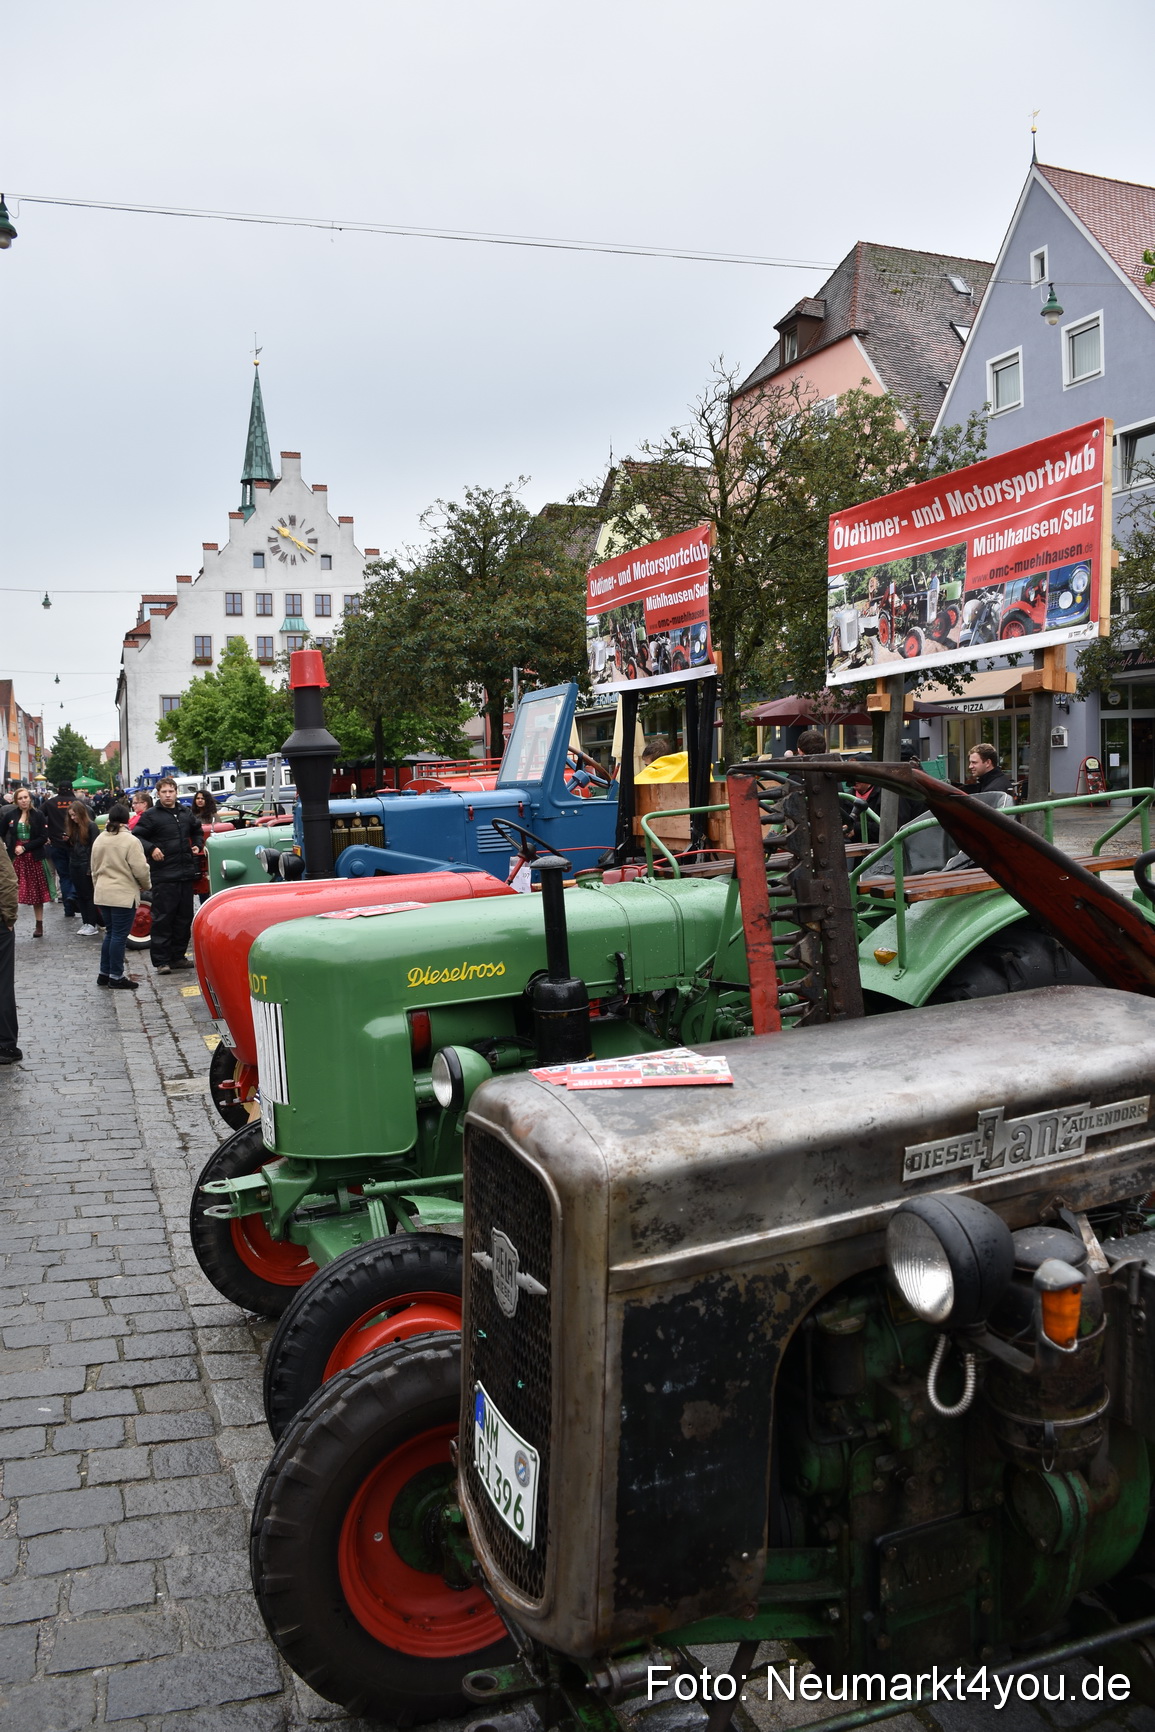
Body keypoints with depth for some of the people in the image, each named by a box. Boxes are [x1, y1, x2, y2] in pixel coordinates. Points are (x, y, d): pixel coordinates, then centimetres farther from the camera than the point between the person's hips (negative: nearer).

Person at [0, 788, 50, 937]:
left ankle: (39, 925, 15)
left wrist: (25, 848, -13)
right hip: (15, 857, 1)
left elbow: (43, 838, -7)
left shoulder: (38, 815, -2)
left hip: (34, 857, -1)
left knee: (37, 892, 6)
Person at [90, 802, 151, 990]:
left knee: (110, 933, 17)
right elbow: (140, 870, -15)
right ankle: (116, 976, 4)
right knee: (119, 936, 0)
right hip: (123, 896, -7)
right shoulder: (130, 841, -14)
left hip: (102, 895, 7)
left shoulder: (99, 840, 7)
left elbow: (95, 869, 15)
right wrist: (146, 885, 4)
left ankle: (104, 973, 20)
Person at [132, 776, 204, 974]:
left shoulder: (186, 814, 13)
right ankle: (161, 960, -1)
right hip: (163, 874, -6)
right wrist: (151, 848, -20)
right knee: (163, 918, -5)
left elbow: (198, 830, 29)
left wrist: (197, 845, 12)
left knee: (184, 917, 11)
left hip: (186, 873, 6)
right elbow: (136, 836, -6)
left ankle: (178, 956, 22)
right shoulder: (151, 816, -3)